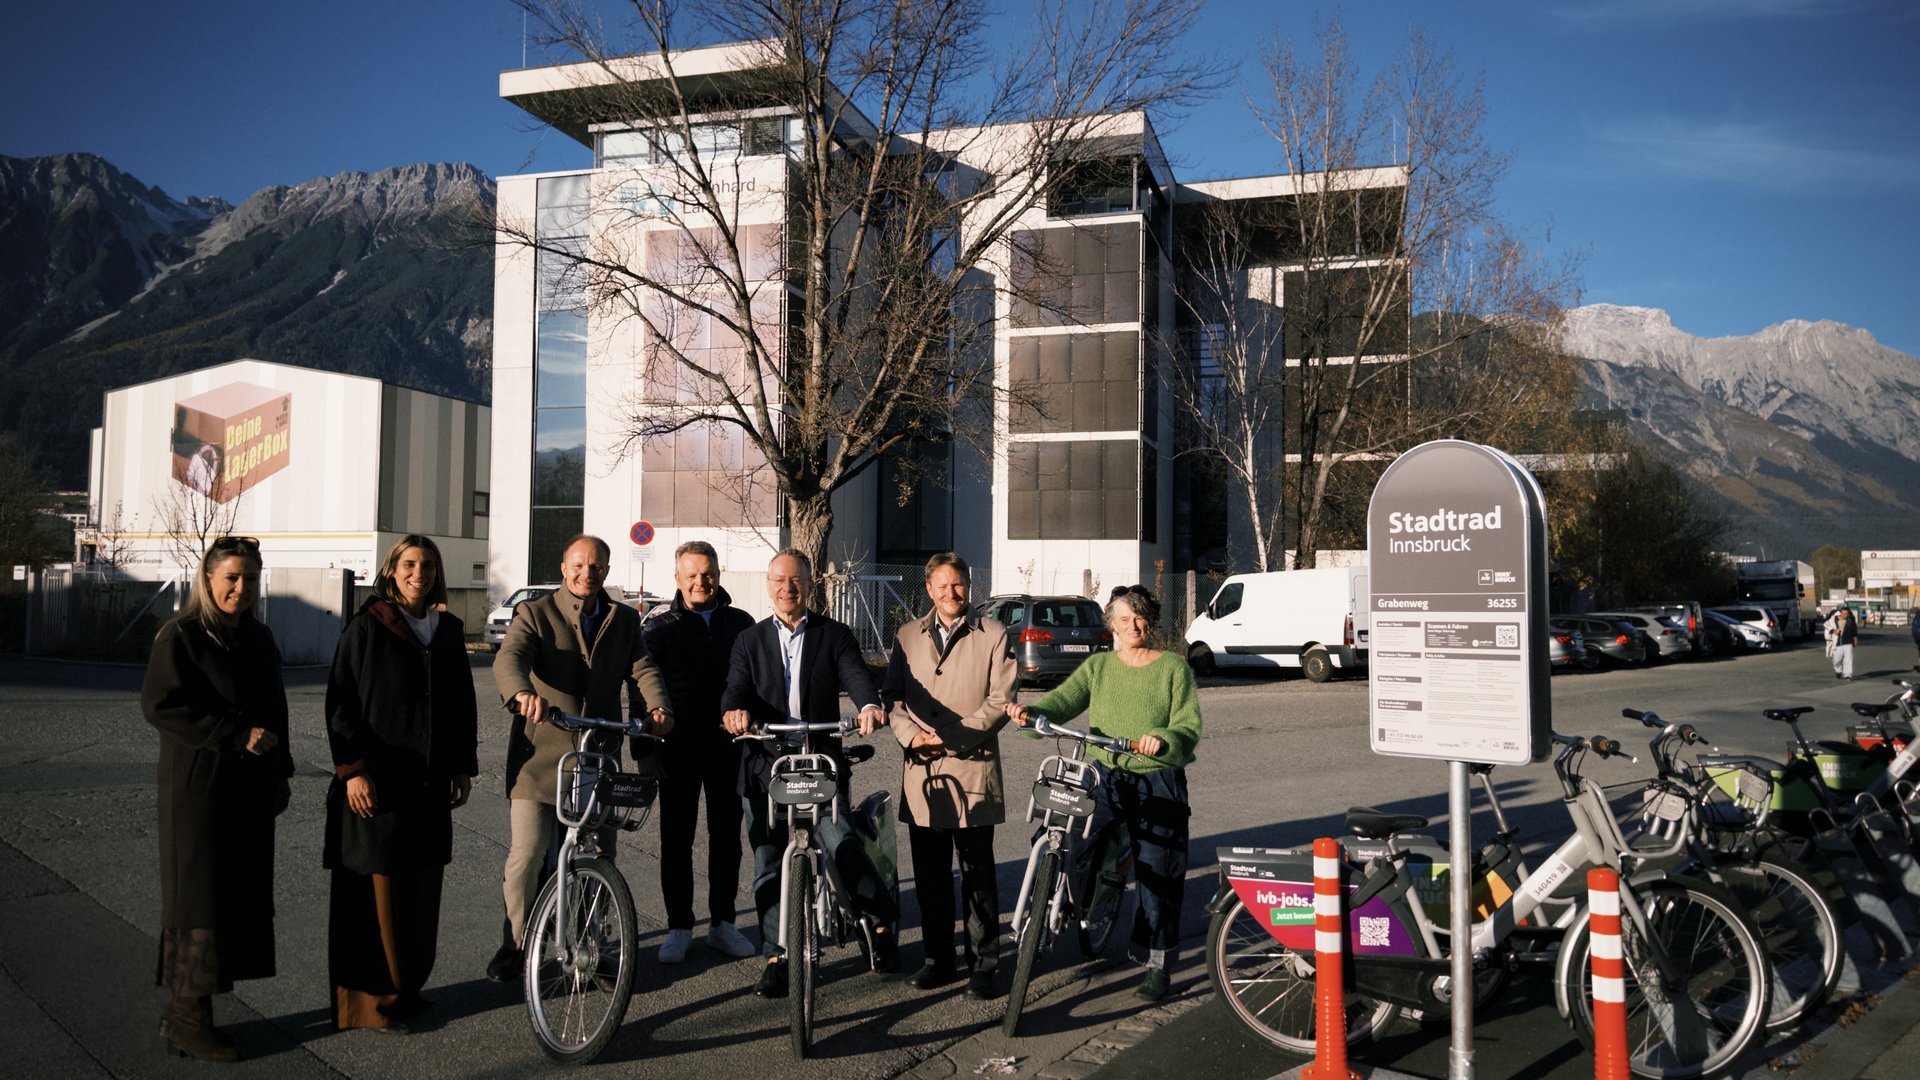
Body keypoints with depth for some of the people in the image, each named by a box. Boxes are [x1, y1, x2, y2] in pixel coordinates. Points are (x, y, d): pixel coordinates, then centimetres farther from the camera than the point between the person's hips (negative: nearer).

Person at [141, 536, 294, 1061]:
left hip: (250, 789, 7)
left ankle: (186, 1011, 14)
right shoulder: (181, 636, -7)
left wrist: (279, 772, 13)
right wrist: (237, 736, -20)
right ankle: (188, 1020, 6)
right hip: (199, 787, -7)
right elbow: (160, 704, -16)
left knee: (241, 896, 5)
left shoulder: (259, 639, 13)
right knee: (200, 897, -4)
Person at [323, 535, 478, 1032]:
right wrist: (353, 769, -13)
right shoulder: (366, 627, -3)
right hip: (378, 781, -5)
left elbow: (463, 704, 16)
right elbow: (341, 702, -6)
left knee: (425, 889, 6)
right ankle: (379, 997, 7)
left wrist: (464, 766, 13)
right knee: (383, 889, -3)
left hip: (430, 782, 5)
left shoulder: (448, 631, 11)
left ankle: (410, 985, 18)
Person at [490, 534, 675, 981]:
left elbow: (642, 668, -2)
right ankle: (515, 943, 15)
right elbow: (509, 659, -17)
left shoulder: (625, 620, 12)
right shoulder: (535, 614, 0)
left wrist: (657, 708, -24)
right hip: (541, 752, -3)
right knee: (526, 854, -5)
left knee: (600, 857, 7)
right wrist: (523, 693, -41)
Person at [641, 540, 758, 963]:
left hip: (728, 743, 2)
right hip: (678, 746, -2)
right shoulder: (659, 626, 2)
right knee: (677, 838, 4)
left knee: (727, 836, 8)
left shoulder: (741, 624, 7)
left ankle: (722, 923, 20)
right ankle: (679, 926, 15)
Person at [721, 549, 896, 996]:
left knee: (841, 845, -16)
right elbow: (736, 686, -2)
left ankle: (882, 922, 9)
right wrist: (734, 709, -27)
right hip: (765, 765, 3)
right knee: (768, 866, 5)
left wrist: (869, 706, -33)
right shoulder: (750, 640, 12)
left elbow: (855, 674, -9)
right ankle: (775, 958, 18)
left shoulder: (834, 635, 7)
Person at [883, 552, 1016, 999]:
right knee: (930, 874, 9)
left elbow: (1000, 701, -4)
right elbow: (893, 695, 10)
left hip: (973, 768, -3)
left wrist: (951, 736, -12)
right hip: (921, 771, 3)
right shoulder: (908, 637, 14)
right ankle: (938, 959, 22)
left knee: (977, 874, 1)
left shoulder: (993, 636, 3)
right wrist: (911, 735, -9)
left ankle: (983, 963, 11)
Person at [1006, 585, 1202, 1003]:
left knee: (1157, 872, -2)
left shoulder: (1173, 667, 4)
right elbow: (1063, 700, -3)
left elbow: (1189, 726, -6)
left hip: (1158, 782, -2)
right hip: (1104, 779, 2)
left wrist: (1163, 740, -28)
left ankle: (1159, 965, 10)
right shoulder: (1097, 666, 12)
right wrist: (1029, 712, -24)